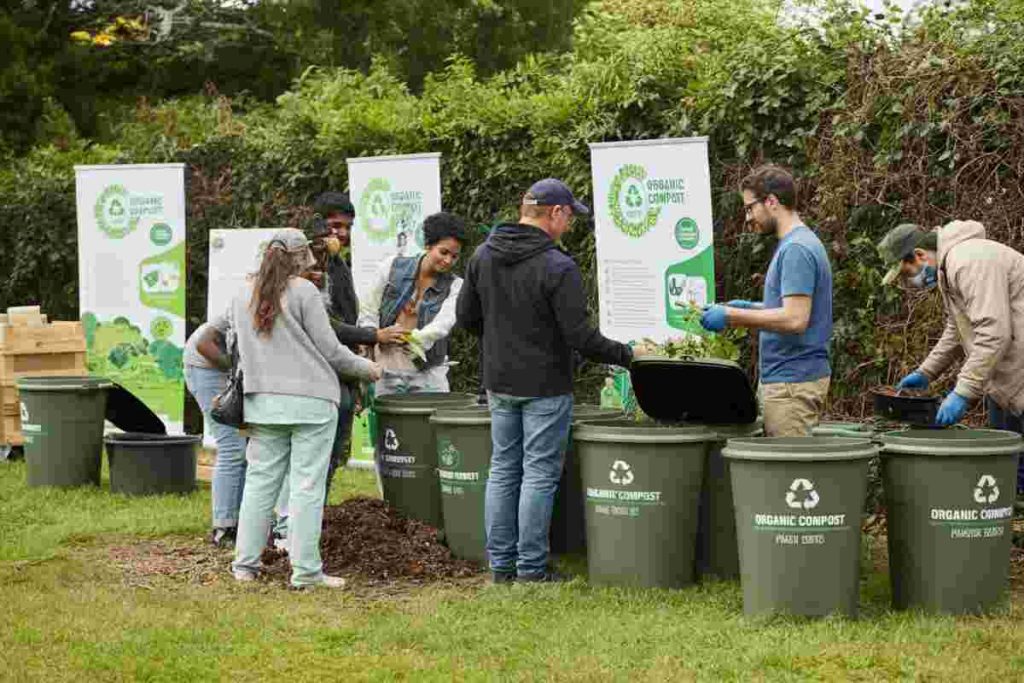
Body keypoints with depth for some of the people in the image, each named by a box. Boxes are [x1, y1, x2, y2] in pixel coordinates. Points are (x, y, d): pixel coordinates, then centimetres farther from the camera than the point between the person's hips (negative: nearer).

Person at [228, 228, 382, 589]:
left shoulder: (243, 296, 9)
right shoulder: (303, 292, -8)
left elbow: (238, 343, 18)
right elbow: (330, 350, -5)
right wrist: (367, 369, 9)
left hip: (262, 401, 5)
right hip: (311, 401, -5)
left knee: (260, 480, 12)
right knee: (307, 485, -2)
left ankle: (245, 563, 13)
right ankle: (305, 570, -2)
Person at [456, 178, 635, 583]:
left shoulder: (483, 256, 2)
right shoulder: (557, 268, -19)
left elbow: (466, 318, 10)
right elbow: (580, 337, -19)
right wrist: (626, 355, -6)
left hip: (500, 383, 7)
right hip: (544, 387, -6)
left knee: (503, 471, 13)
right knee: (539, 475, 0)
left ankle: (500, 565, 17)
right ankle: (531, 569, 4)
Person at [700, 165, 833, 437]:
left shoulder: (796, 249, -16)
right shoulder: (797, 244, 16)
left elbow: (794, 319, -23)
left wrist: (732, 316, -17)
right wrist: (750, 307, 15)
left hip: (793, 382, -10)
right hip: (788, 376, 10)